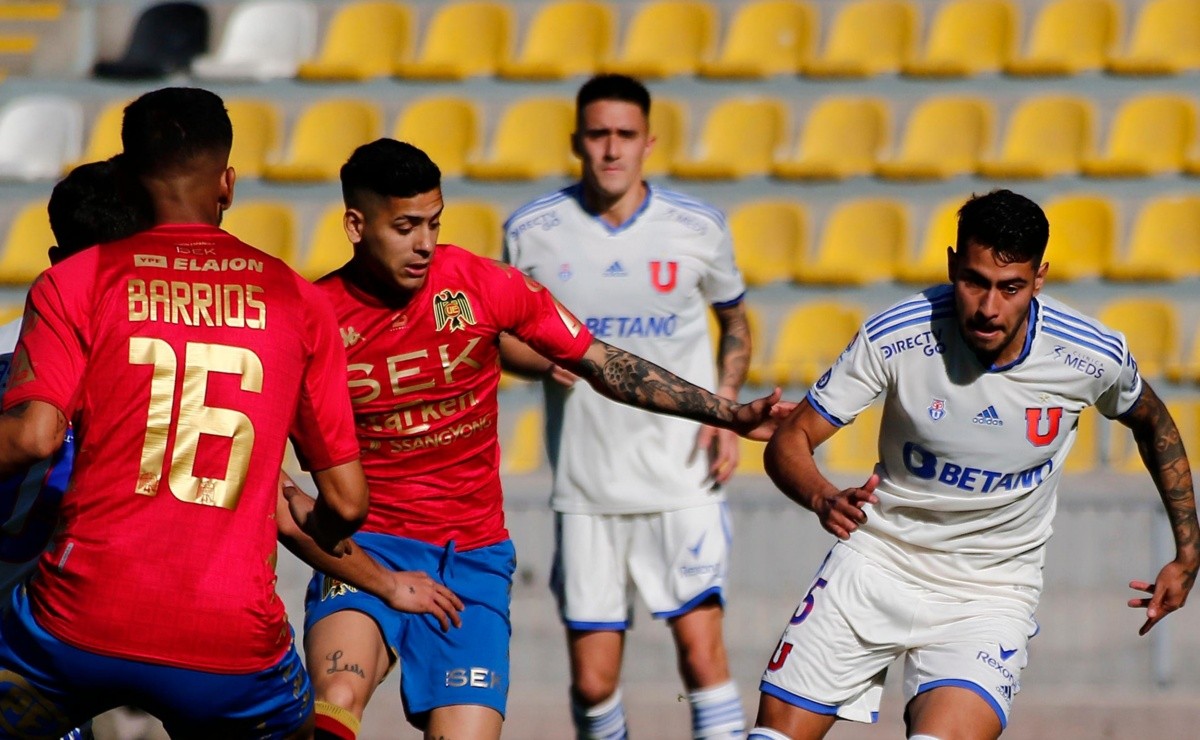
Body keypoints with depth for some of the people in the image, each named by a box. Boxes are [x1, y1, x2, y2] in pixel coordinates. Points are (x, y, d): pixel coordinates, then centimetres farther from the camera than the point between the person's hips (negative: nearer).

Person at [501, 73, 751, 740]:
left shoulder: (698, 228, 0)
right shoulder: (532, 232, 0)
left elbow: (735, 319, 17)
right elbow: (501, 333, 12)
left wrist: (726, 407, 1)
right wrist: (545, 360, -10)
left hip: (685, 481, -1)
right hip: (586, 486, 1)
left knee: (701, 648, -12)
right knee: (593, 680, 1)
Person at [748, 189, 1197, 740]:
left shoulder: (1095, 358, -15)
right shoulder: (896, 335, -19)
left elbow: (1153, 424, 8)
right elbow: (789, 441, -13)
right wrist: (824, 499, -35)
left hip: (991, 593, -1)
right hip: (876, 564, 1)